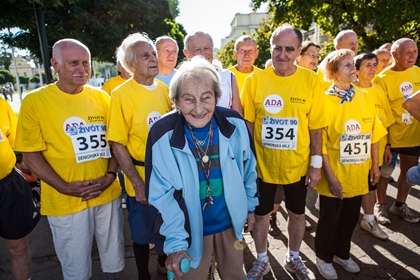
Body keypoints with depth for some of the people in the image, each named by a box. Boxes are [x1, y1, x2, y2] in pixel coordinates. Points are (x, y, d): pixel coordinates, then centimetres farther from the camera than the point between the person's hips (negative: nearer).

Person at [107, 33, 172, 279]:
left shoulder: (164, 89, 2)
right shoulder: (121, 94, -12)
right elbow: (118, 145, -13)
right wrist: (138, 184, -15)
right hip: (141, 178, -4)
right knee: (143, 233, 14)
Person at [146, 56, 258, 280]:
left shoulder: (235, 124, -14)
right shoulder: (163, 135, -21)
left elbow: (248, 168, 2)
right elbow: (161, 195, -16)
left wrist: (250, 206, 10)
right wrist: (175, 243, -19)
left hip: (231, 222, 3)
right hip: (191, 230, -2)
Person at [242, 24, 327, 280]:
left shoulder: (310, 80, -8)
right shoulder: (255, 80, -8)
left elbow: (316, 128, -4)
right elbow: (247, 123, -3)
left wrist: (316, 164, -4)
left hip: (298, 165, 1)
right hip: (262, 164, 0)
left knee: (297, 213, 19)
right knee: (261, 213, 15)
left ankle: (294, 259, 46)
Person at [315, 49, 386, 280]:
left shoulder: (363, 98, 3)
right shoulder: (325, 100, -13)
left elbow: (373, 134, 10)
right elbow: (319, 142, -15)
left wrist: (375, 165, 11)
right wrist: (330, 176, -17)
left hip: (358, 175, 5)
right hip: (334, 176, -5)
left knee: (351, 218, 19)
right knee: (330, 219, 11)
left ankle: (342, 253, 42)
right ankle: (324, 258, 33)